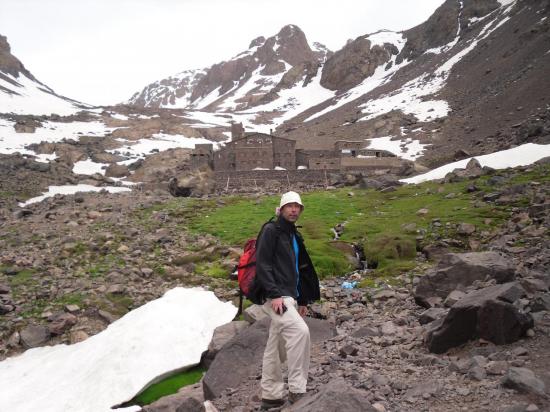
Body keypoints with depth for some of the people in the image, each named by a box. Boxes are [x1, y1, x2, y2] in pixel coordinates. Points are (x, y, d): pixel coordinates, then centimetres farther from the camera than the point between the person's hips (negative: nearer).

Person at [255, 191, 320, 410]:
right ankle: (296, 391, -18)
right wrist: (274, 294, -23)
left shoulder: (294, 236, 20)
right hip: (276, 296, -9)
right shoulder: (271, 230, -6)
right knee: (300, 331, -25)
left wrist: (302, 300, 21)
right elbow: (262, 265, -16)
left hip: (289, 296, 9)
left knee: (276, 348, 12)